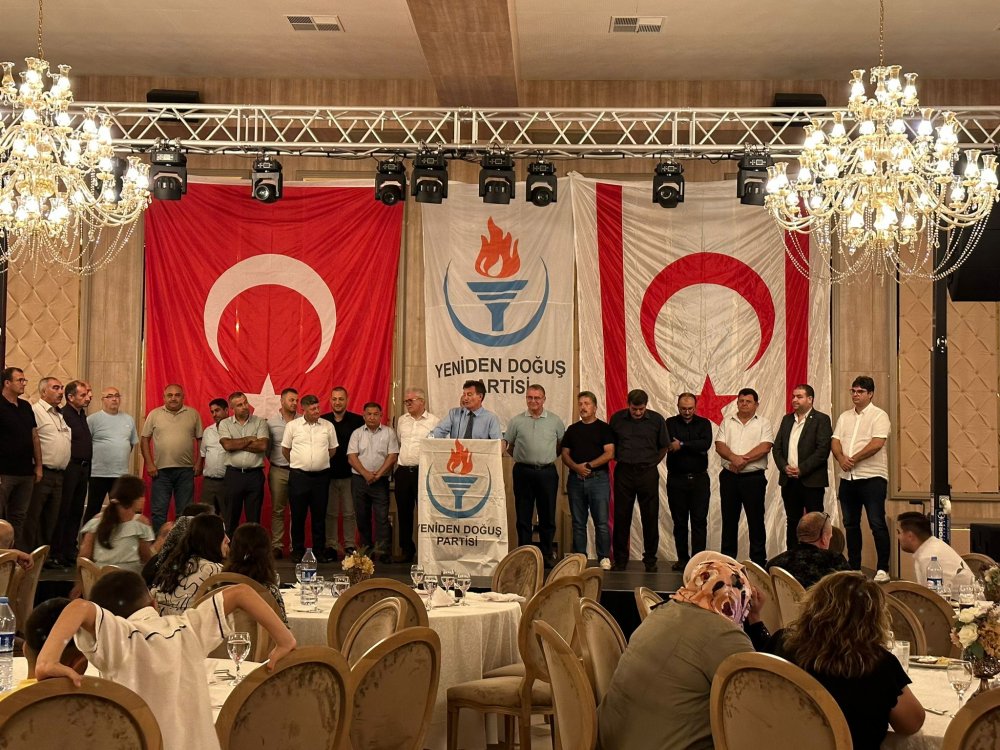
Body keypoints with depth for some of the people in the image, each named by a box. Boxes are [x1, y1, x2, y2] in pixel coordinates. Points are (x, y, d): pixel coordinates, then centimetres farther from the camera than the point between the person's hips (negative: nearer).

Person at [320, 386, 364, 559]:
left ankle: (350, 546, 12)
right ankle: (330, 546, 13)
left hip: (350, 475, -1)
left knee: (350, 513, 4)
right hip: (328, 474, 1)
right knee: (330, 513, 6)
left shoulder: (357, 421, -1)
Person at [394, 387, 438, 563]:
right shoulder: (402, 420, 13)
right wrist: (398, 463, 15)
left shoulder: (433, 421, -3)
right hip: (403, 471, 5)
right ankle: (407, 550, 18)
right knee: (404, 512, 9)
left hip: (423, 471, -5)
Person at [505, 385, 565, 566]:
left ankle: (546, 555, 12)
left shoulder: (555, 421, 5)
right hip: (523, 472, 0)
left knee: (547, 516, 3)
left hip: (547, 472, 0)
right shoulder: (517, 421, 6)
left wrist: (553, 457, 5)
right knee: (523, 516, 4)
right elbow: (507, 445, 12)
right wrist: (522, 456, 5)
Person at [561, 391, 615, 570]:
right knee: (578, 523, 6)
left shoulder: (604, 428, 3)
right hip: (576, 479, 4)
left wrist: (589, 465, -14)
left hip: (598, 479, -4)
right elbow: (565, 454, 11)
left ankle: (604, 557, 2)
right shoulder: (572, 429, 15)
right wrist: (576, 467, -9)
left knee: (601, 521, -5)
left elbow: (609, 453, -6)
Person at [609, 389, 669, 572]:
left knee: (650, 518, 2)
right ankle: (620, 560, 12)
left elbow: (664, 447, 11)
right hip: (624, 472, 1)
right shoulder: (617, 419, 2)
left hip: (647, 473, 0)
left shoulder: (657, 420, 0)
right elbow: (610, 445, 14)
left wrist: (652, 463, 4)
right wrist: (619, 460, 6)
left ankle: (650, 560, 12)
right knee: (621, 517, 3)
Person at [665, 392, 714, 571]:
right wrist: (693, 447, -17)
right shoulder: (670, 423, 3)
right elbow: (666, 445, -14)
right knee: (679, 521, 6)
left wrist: (682, 445, -14)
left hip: (699, 478, 0)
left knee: (699, 521, -3)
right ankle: (682, 558, 14)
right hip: (676, 480, 0)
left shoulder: (703, 423, 6)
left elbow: (706, 444, -12)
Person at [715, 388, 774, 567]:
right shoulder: (727, 422, 11)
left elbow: (765, 447, -10)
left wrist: (744, 459, -16)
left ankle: (759, 560, 7)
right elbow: (719, 445, 0)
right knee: (729, 519, 8)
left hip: (754, 478, -3)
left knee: (756, 520, 1)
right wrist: (734, 458, -17)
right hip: (729, 477, 3)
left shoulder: (763, 423, 3)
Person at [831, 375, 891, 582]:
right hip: (847, 478, 7)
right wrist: (841, 459, -12)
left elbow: (877, 443, -16)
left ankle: (882, 569, -3)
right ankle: (853, 568, 17)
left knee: (877, 524, -8)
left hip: (872, 477, -6)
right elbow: (835, 441, 8)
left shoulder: (879, 416, -4)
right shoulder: (845, 417, 16)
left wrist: (854, 459, -13)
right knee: (850, 524, 10)